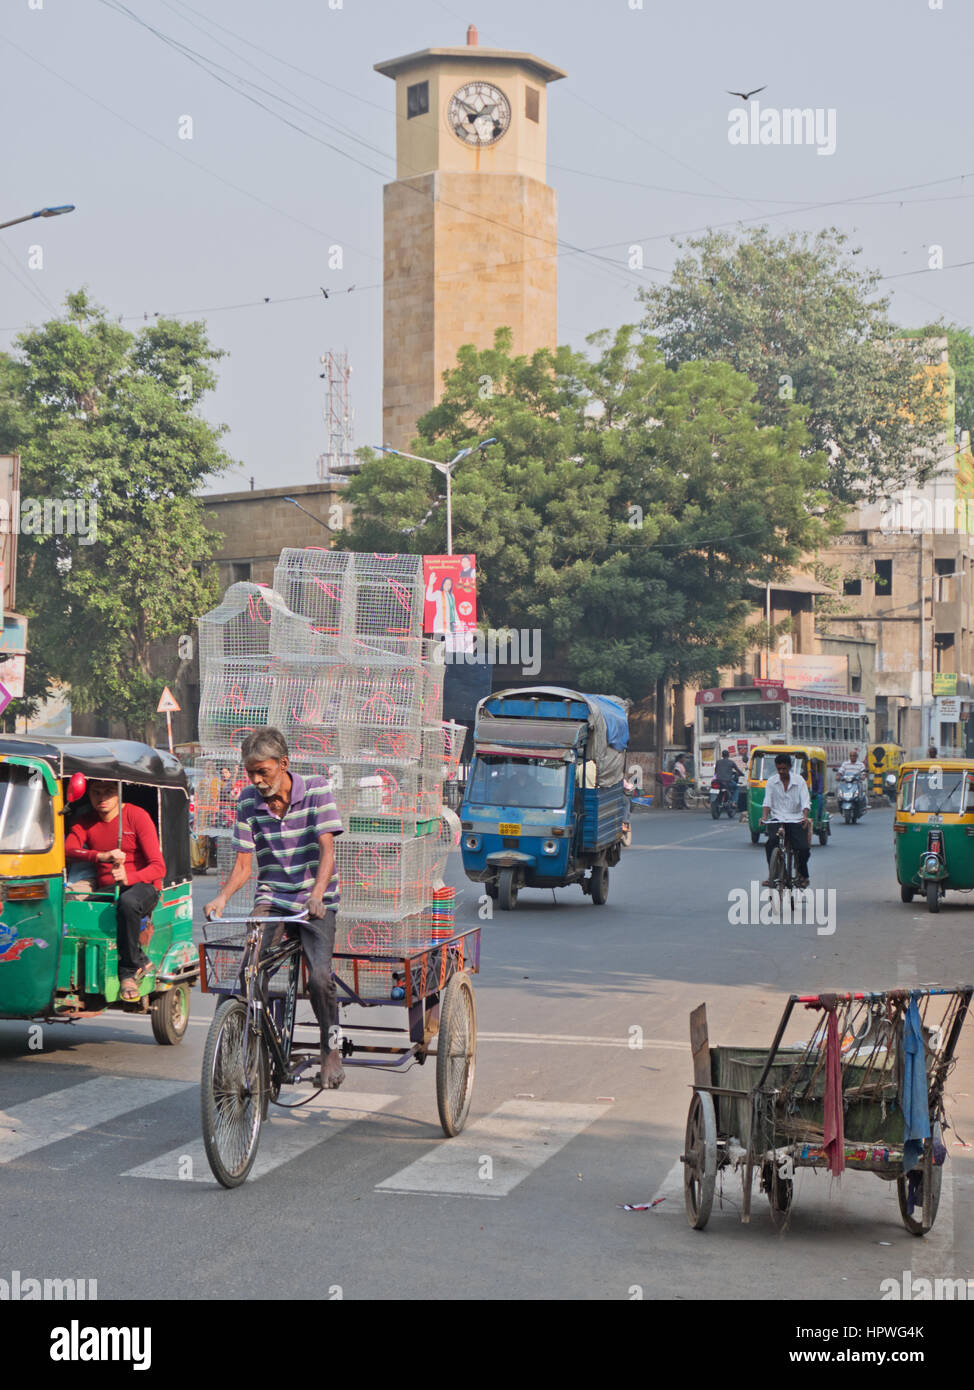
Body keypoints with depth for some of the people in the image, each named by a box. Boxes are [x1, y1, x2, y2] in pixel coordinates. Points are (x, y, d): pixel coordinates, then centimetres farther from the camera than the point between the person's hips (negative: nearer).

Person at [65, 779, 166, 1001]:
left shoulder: (137, 816, -3)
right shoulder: (85, 822, 11)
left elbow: (158, 867, -9)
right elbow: (68, 850, -11)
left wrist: (128, 878, -28)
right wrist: (101, 856, -28)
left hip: (142, 887, -5)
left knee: (127, 902, -40)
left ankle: (129, 971, -23)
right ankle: (139, 960, -15)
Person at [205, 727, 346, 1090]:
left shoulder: (315, 790, -9)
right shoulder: (248, 801, -1)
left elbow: (326, 849, -17)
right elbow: (243, 863, 1)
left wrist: (317, 894, -33)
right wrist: (222, 897, -19)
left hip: (315, 899, -3)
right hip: (271, 894, 3)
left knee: (319, 976, -19)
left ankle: (331, 1049, 4)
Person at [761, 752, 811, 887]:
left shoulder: (799, 781, 4)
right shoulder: (771, 782, 8)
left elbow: (805, 801, -5)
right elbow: (767, 801, 0)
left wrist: (805, 817, -23)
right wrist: (764, 816, -18)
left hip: (796, 819, 0)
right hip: (777, 819, 1)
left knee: (803, 848, -17)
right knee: (771, 842, -29)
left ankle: (803, 875, 11)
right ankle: (771, 874, -16)